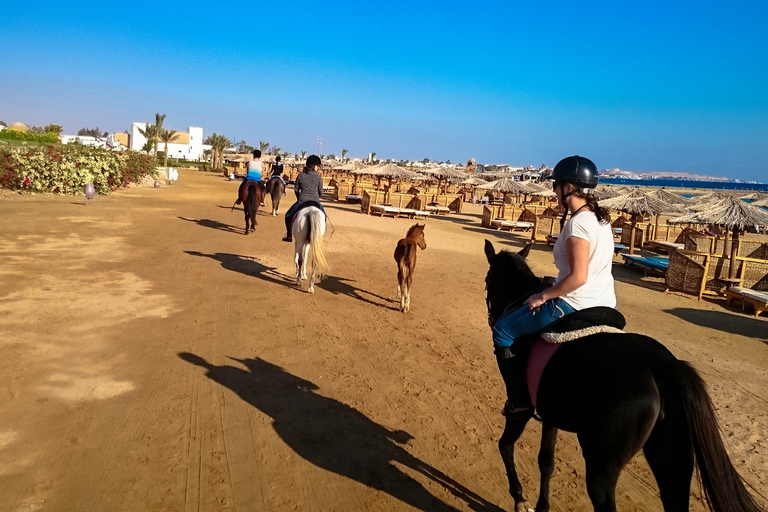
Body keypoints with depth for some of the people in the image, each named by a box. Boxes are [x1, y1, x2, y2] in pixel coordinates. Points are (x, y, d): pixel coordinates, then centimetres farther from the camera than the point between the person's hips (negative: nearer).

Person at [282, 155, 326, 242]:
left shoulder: (300, 176, 3)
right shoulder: (318, 177, 0)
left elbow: (296, 190, 8)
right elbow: (321, 192, 7)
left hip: (302, 201, 0)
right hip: (315, 202, 0)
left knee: (288, 215, 23)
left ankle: (289, 236, 21)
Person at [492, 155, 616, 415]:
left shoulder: (577, 223, -22)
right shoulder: (601, 219, 7)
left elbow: (578, 277, -27)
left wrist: (543, 296, -14)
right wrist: (551, 289, 18)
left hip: (576, 305, -10)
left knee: (503, 330, 3)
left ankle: (520, 400, 9)